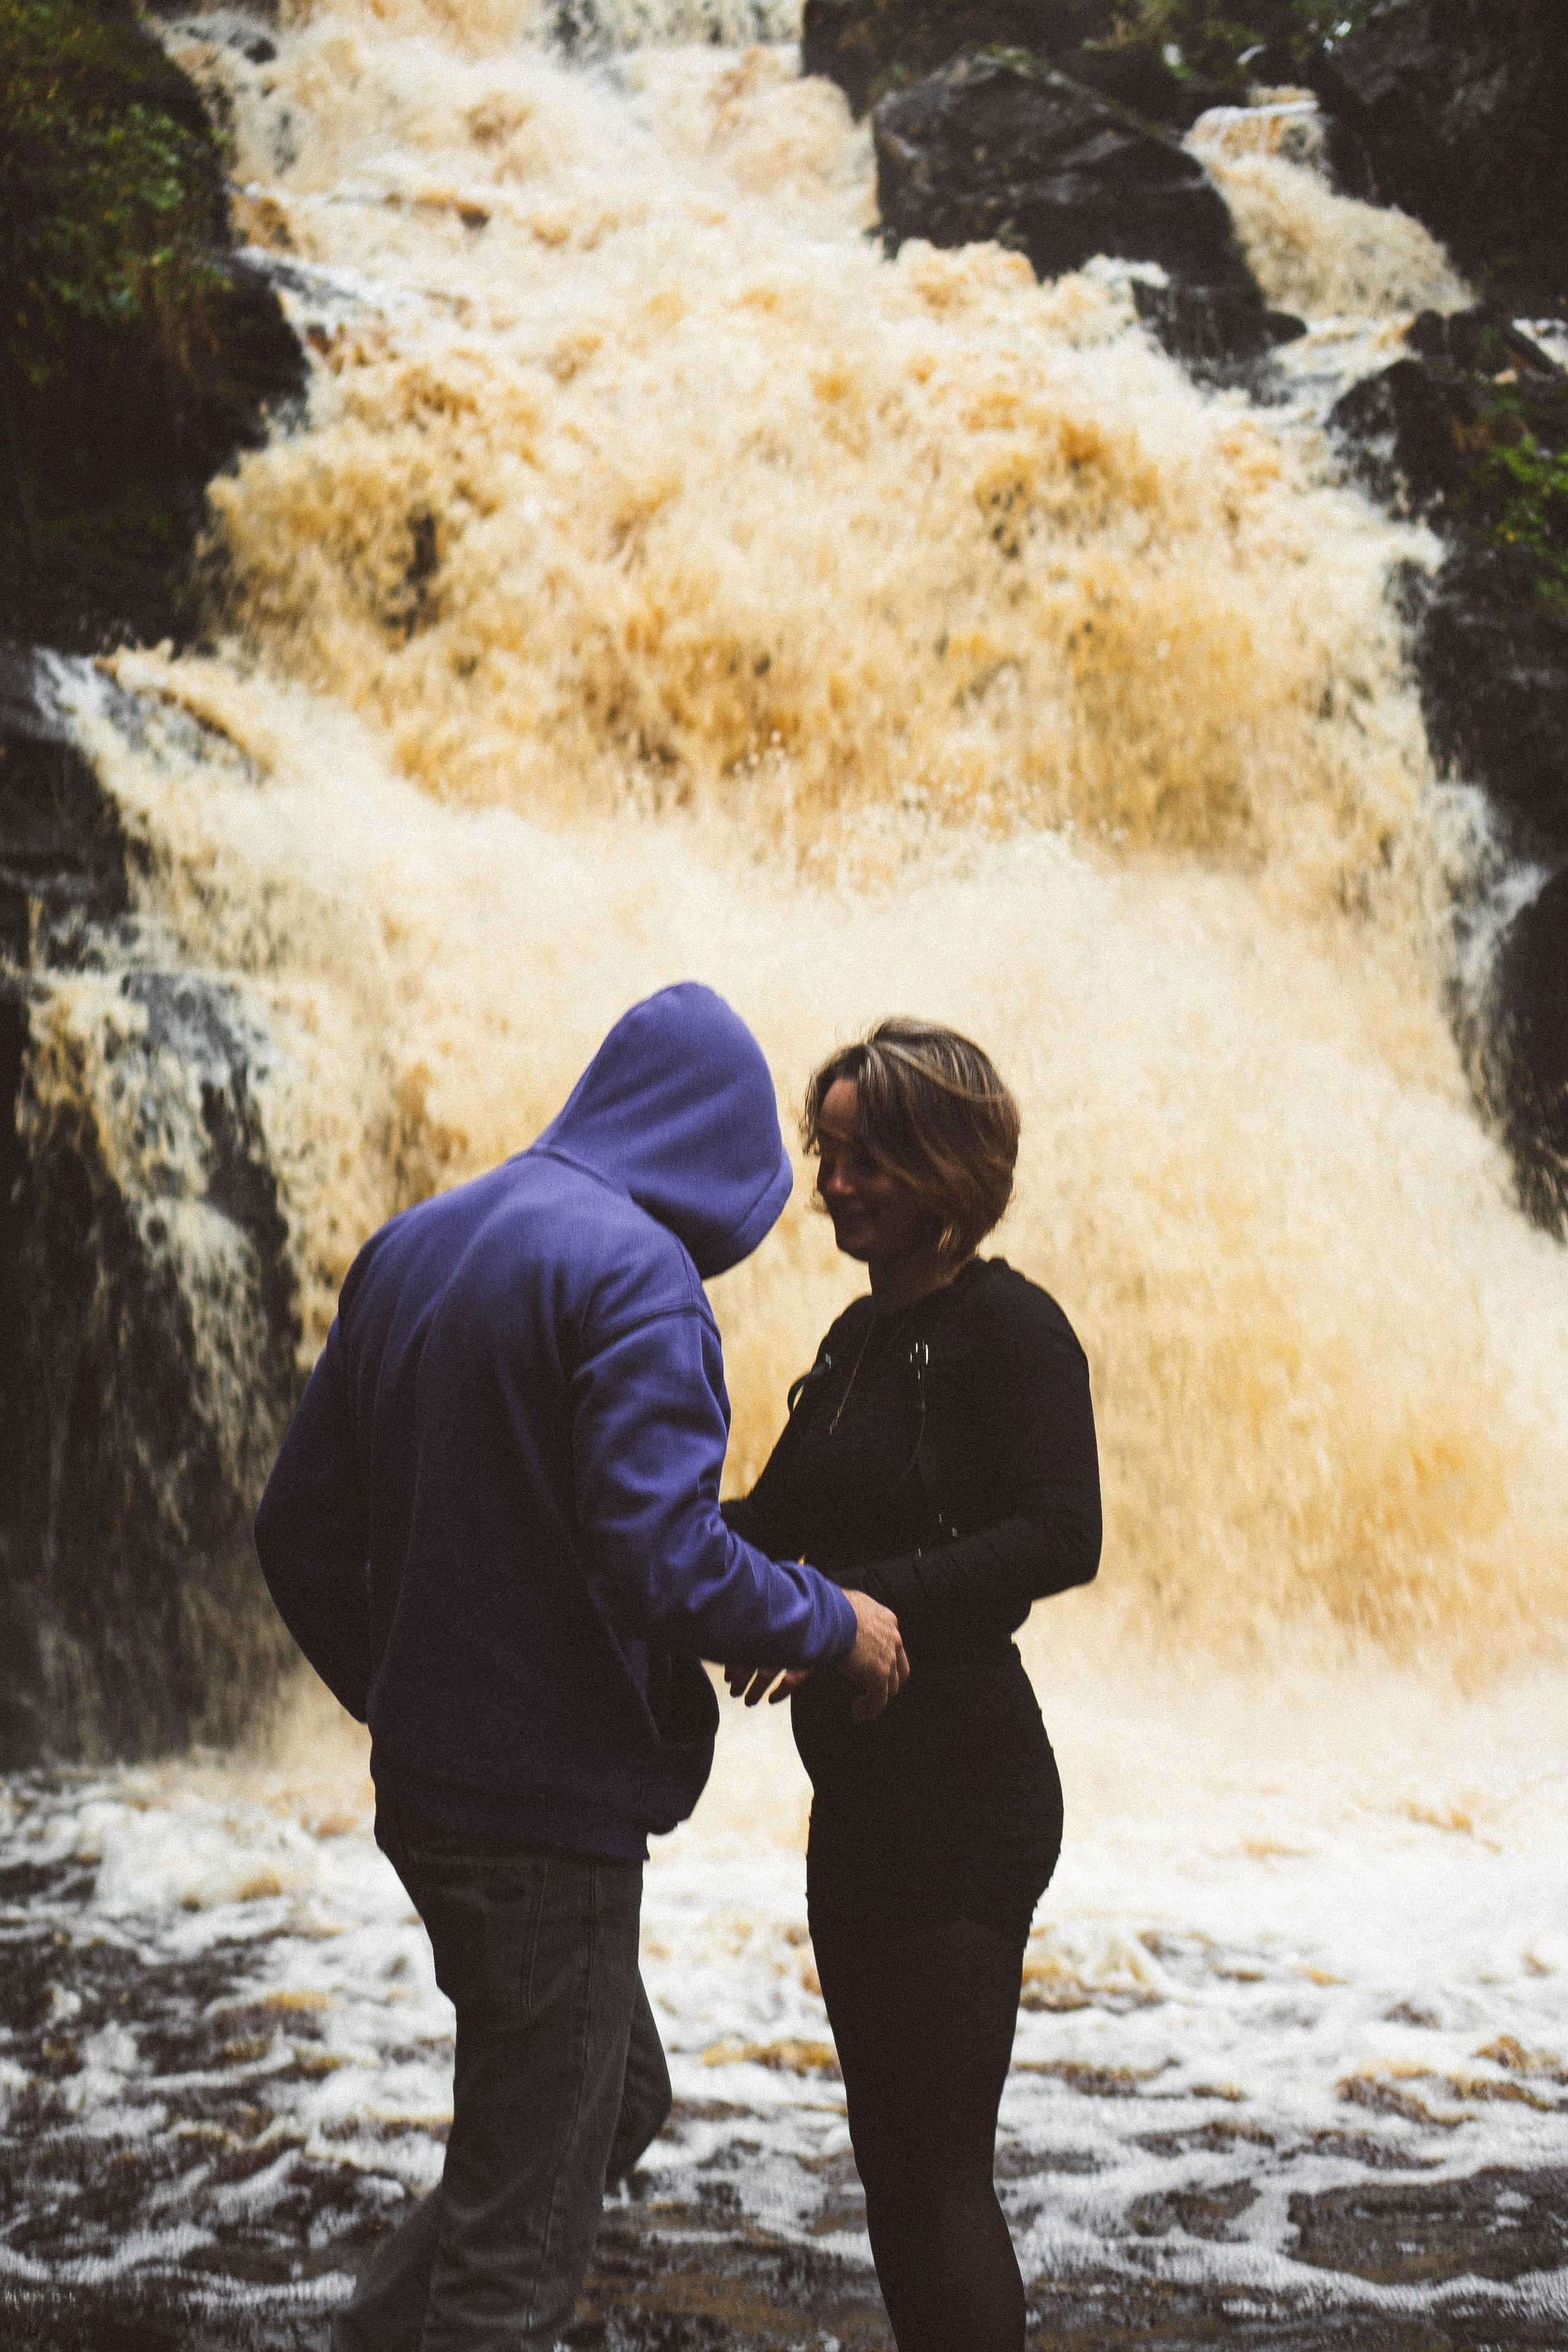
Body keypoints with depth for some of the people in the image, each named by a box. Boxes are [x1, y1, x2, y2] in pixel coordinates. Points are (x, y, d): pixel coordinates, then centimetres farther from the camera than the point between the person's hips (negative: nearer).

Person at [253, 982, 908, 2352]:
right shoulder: (635, 1268, -16)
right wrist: (835, 1625, -9)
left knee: (617, 2104, 24)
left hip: (427, 1782, 9)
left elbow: (301, 1531, 13)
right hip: (550, 1812, -9)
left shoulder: (411, 1248, 9)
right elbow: (661, 1559, -26)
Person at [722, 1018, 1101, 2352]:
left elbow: (1064, 1536, -24)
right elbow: (771, 1524, 20)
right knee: (890, 2156, 14)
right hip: (862, 1792, 9)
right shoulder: (860, 1338, 16)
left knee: (940, 2173, -8)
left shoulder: (1007, 1327, -11)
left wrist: (866, 1603, -32)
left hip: (965, 1791, -9)